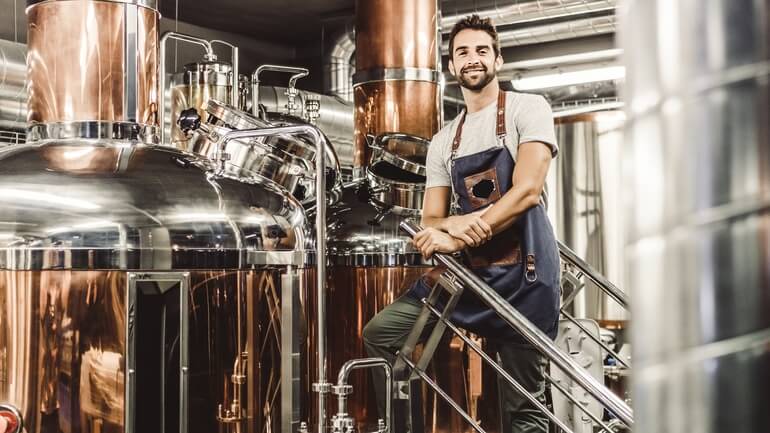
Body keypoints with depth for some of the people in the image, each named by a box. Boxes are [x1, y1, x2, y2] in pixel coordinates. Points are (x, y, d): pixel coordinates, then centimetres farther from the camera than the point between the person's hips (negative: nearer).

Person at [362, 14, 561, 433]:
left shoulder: (528, 108, 0)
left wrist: (457, 240, -18)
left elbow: (527, 192, -13)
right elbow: (431, 221, 12)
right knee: (380, 334, -4)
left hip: (521, 270, -5)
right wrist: (456, 224, -14)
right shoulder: (443, 142, 16)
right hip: (465, 270, 5)